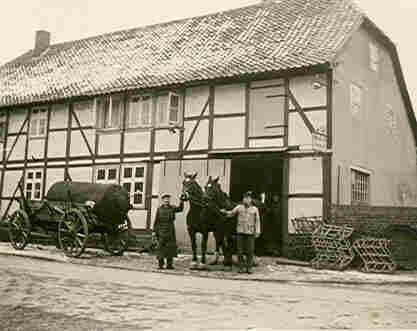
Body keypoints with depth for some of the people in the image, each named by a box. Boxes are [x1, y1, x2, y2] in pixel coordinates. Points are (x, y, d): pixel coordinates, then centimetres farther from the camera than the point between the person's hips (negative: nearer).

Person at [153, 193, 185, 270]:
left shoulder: (172, 208, 5)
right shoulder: (159, 209, 3)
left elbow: (180, 209, -14)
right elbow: (156, 221, 4)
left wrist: (181, 201, -28)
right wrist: (154, 231, 1)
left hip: (170, 231, 1)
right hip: (161, 231, -1)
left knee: (171, 246, 2)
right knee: (161, 246, 1)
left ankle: (169, 264, 11)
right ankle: (160, 264, 10)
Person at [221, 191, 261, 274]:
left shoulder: (255, 209, 3)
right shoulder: (239, 207, 5)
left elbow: (257, 221, 2)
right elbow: (231, 213, 10)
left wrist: (258, 232, -5)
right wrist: (225, 212, -10)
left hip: (250, 233, -1)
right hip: (240, 232, 1)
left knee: (250, 251, 0)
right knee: (240, 251, 1)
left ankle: (249, 268, 10)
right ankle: (241, 267, 11)